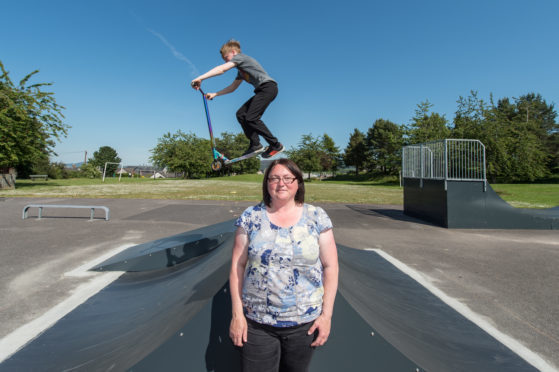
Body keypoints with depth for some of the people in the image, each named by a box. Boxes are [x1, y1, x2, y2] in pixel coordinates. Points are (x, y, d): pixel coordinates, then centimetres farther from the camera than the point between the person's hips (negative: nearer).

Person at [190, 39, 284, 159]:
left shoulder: (240, 57, -1)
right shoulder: (241, 70, 27)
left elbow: (221, 69, -15)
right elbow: (232, 87, 29)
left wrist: (200, 78, -18)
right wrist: (214, 94, 19)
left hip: (268, 87, -10)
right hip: (262, 90, 10)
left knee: (251, 118, -17)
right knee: (241, 114, 5)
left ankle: (276, 145, -11)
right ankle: (255, 144, 4)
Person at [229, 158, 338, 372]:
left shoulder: (317, 218, -3)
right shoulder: (250, 217, -2)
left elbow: (330, 267, -1)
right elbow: (237, 266, -1)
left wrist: (327, 314, -5)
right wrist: (237, 314, -4)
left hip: (305, 322, 1)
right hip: (257, 323, 0)